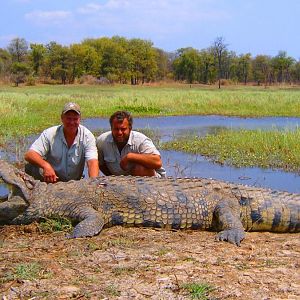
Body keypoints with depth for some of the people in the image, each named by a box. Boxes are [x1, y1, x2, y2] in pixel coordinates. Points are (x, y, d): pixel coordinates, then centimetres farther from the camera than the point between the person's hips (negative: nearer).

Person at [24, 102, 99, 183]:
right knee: (30, 167, -26)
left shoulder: (87, 136, -10)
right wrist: (46, 166, -42)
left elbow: (92, 162, -22)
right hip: (50, 179, -2)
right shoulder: (49, 134, -11)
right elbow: (29, 155, -21)